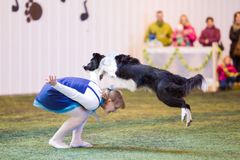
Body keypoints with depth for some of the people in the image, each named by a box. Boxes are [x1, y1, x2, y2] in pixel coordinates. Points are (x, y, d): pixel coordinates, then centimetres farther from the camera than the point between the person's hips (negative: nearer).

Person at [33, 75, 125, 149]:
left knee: (86, 112, 8)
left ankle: (76, 140, 7)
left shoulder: (100, 94, 13)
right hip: (51, 95, -10)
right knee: (81, 115, -12)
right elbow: (74, 93, -33)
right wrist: (55, 84, -43)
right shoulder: (93, 103, -20)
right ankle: (56, 140, -3)